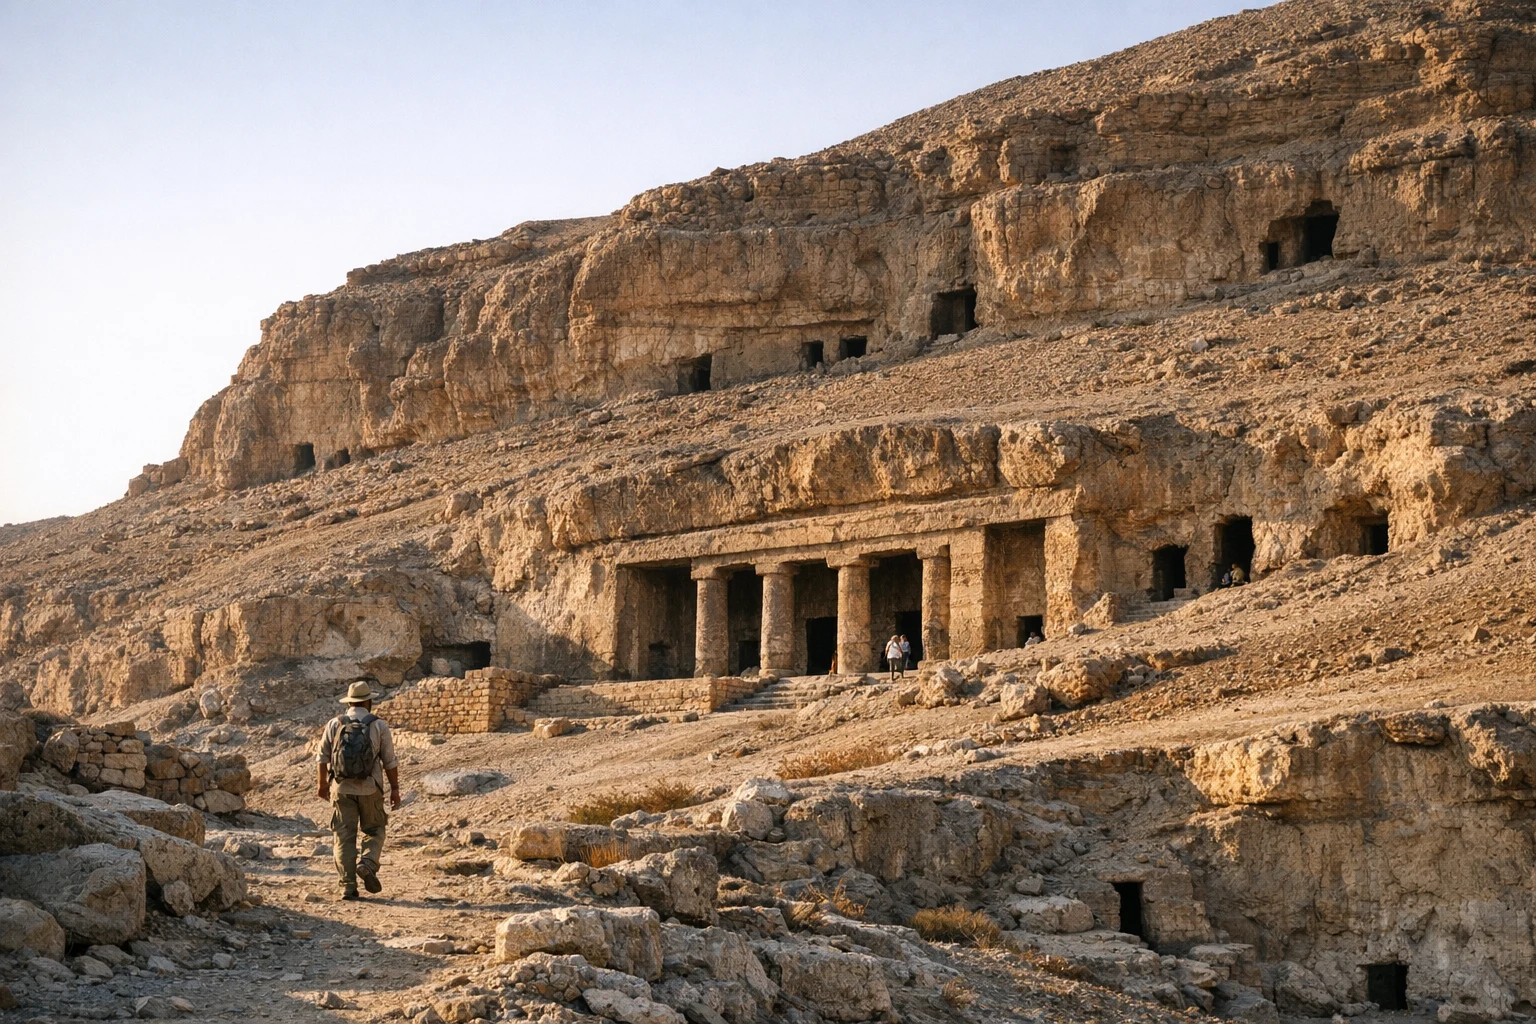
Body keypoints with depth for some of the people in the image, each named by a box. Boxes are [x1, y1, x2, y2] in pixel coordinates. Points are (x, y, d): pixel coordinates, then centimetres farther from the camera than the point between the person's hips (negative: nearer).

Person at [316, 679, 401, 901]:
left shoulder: (334, 724, 2)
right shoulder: (379, 725, -2)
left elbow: (323, 757, 9)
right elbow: (390, 761, -2)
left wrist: (322, 783, 23)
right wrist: (395, 789, 7)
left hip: (341, 789, 1)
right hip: (370, 789, -1)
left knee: (344, 838, 5)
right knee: (374, 831, 16)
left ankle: (348, 885, 1)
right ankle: (368, 864, -10)